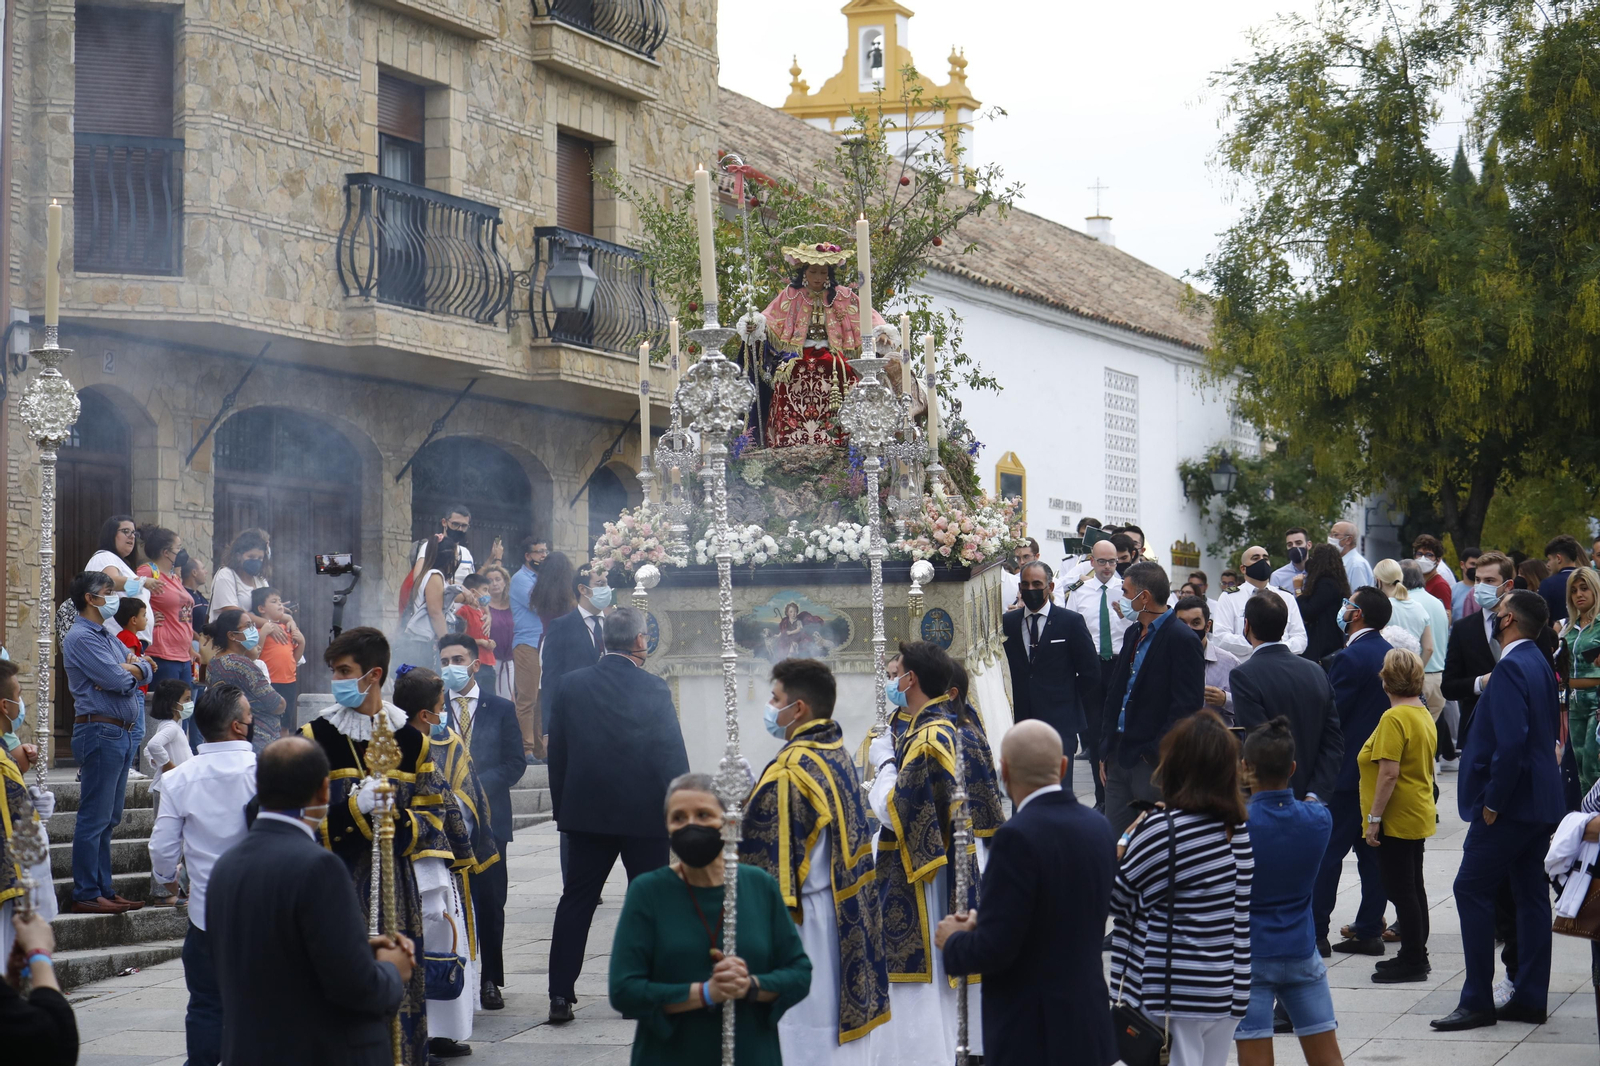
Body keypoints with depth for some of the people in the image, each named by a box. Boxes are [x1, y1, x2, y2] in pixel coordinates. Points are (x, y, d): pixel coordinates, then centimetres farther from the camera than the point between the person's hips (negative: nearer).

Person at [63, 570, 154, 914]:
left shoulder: (107, 638, 20)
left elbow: (147, 669, 13)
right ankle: (86, 895, -6)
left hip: (121, 733, 10)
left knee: (109, 819, 12)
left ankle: (103, 889, 16)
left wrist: (130, 669, -8)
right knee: (94, 818, -8)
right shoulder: (81, 637, -10)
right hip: (100, 731, -10)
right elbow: (118, 681, -18)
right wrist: (133, 670, 3)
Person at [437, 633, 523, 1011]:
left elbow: (515, 764, 3)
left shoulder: (501, 709, 8)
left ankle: (490, 981, 7)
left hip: (488, 817, 0)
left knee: (490, 901, 1)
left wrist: (477, 785, -11)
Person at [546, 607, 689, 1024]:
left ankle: (561, 995, 3)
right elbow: (673, 756, -8)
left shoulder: (570, 686, 0)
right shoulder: (654, 689, -10)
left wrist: (562, 809, 12)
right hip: (645, 813, -3)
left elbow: (557, 754, 4)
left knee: (576, 902, 8)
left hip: (586, 811, 3)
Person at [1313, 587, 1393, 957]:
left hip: (1348, 770, -8)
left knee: (1327, 851, -4)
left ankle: (1316, 933, -3)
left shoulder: (1349, 658, -17)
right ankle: (1369, 930, 14)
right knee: (1372, 851, 11)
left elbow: (1329, 715, -17)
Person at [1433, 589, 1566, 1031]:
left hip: (1512, 800, -10)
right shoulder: (1539, 663, 12)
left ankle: (1477, 1001, -3)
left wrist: (1492, 801, -19)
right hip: (1541, 800, 10)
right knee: (1531, 894, 11)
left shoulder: (1511, 668, -18)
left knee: (1471, 890, -4)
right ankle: (1530, 998, 14)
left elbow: (1510, 742, -27)